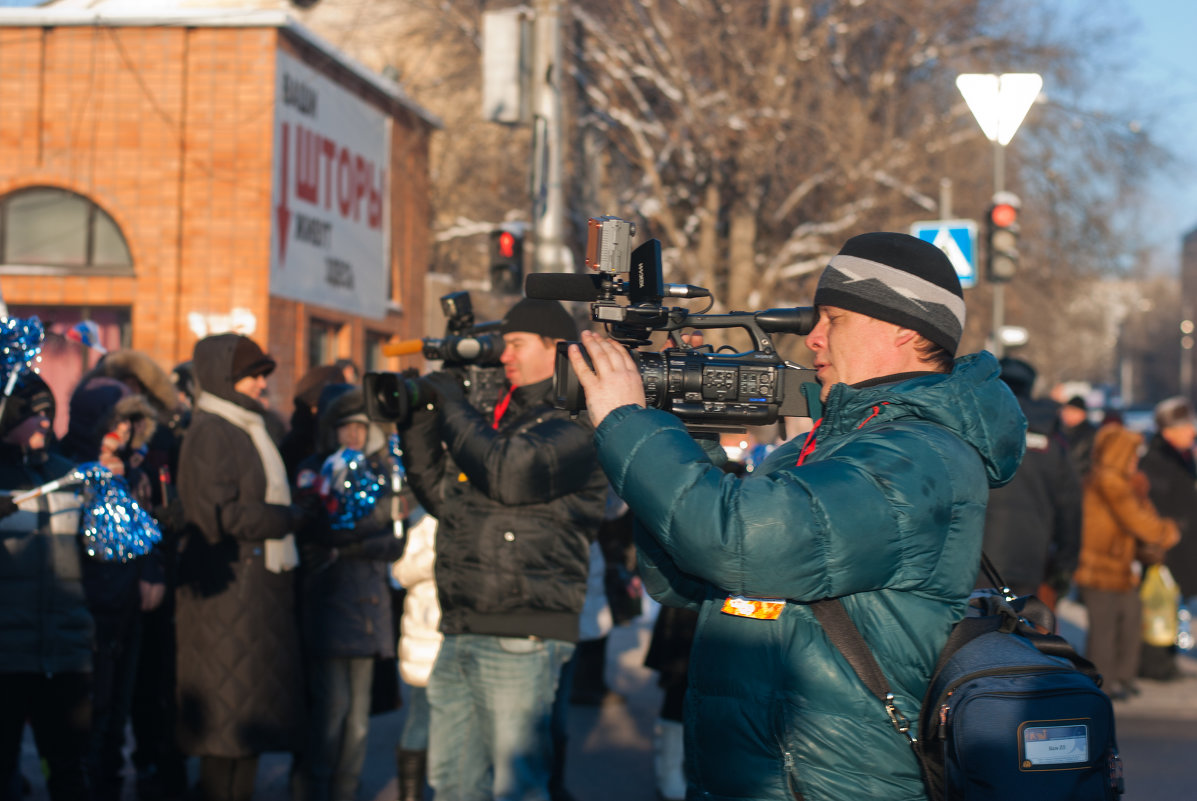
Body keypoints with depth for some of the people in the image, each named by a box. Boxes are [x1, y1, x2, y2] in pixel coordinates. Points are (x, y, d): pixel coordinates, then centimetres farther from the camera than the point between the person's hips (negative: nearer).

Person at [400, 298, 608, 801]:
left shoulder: (575, 424, -8)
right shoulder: (499, 418, 18)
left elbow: (509, 473, -23)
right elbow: (441, 497, 22)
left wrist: (451, 403, -11)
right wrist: (418, 421, 10)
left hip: (520, 641, -8)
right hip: (460, 636, 9)